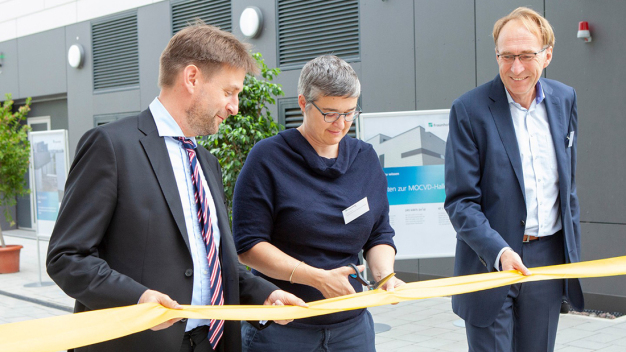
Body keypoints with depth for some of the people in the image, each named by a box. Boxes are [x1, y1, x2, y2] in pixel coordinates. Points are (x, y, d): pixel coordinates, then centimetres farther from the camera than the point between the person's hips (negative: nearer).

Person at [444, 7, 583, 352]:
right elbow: (460, 201, -14)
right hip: (489, 259, -4)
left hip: (548, 258, 5)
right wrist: (499, 252, -27)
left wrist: (572, 247, 15)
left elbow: (568, 182, 15)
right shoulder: (469, 110, -12)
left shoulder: (565, 99, 4)